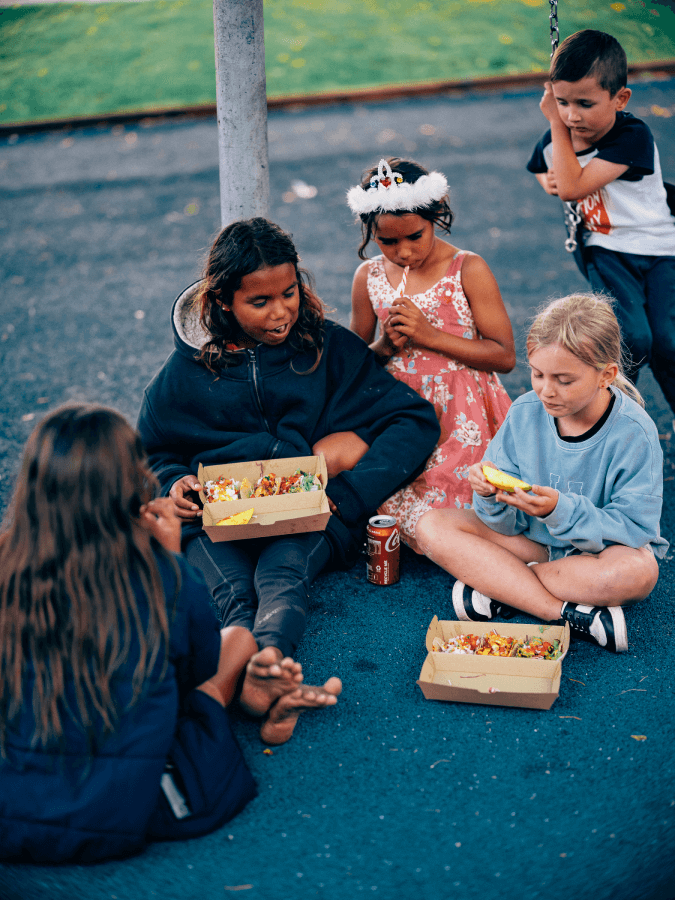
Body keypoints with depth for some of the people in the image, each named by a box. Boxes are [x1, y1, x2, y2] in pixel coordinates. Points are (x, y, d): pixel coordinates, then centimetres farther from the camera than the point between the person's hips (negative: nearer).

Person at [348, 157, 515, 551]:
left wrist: (429, 334, -16)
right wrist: (384, 346, -9)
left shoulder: (469, 270, -5)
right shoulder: (369, 277, 6)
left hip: (460, 420, -3)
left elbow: (505, 356, -8)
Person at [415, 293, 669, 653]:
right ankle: (573, 614, -27)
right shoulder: (524, 413, -8)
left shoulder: (634, 433, -18)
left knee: (639, 571, -39)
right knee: (432, 526, -19)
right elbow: (507, 524, -4)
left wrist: (561, 511, -34)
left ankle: (499, 586, -21)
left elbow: (635, 529, -21)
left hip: (600, 550, -3)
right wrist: (493, 497, -28)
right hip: (530, 540, 4)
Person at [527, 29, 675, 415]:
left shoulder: (633, 135, -18)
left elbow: (572, 188, -26)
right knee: (632, 337, -23)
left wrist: (556, 125, -16)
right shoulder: (555, 140, 1)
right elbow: (542, 169, 29)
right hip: (608, 251, 2)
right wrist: (547, 180, 3)